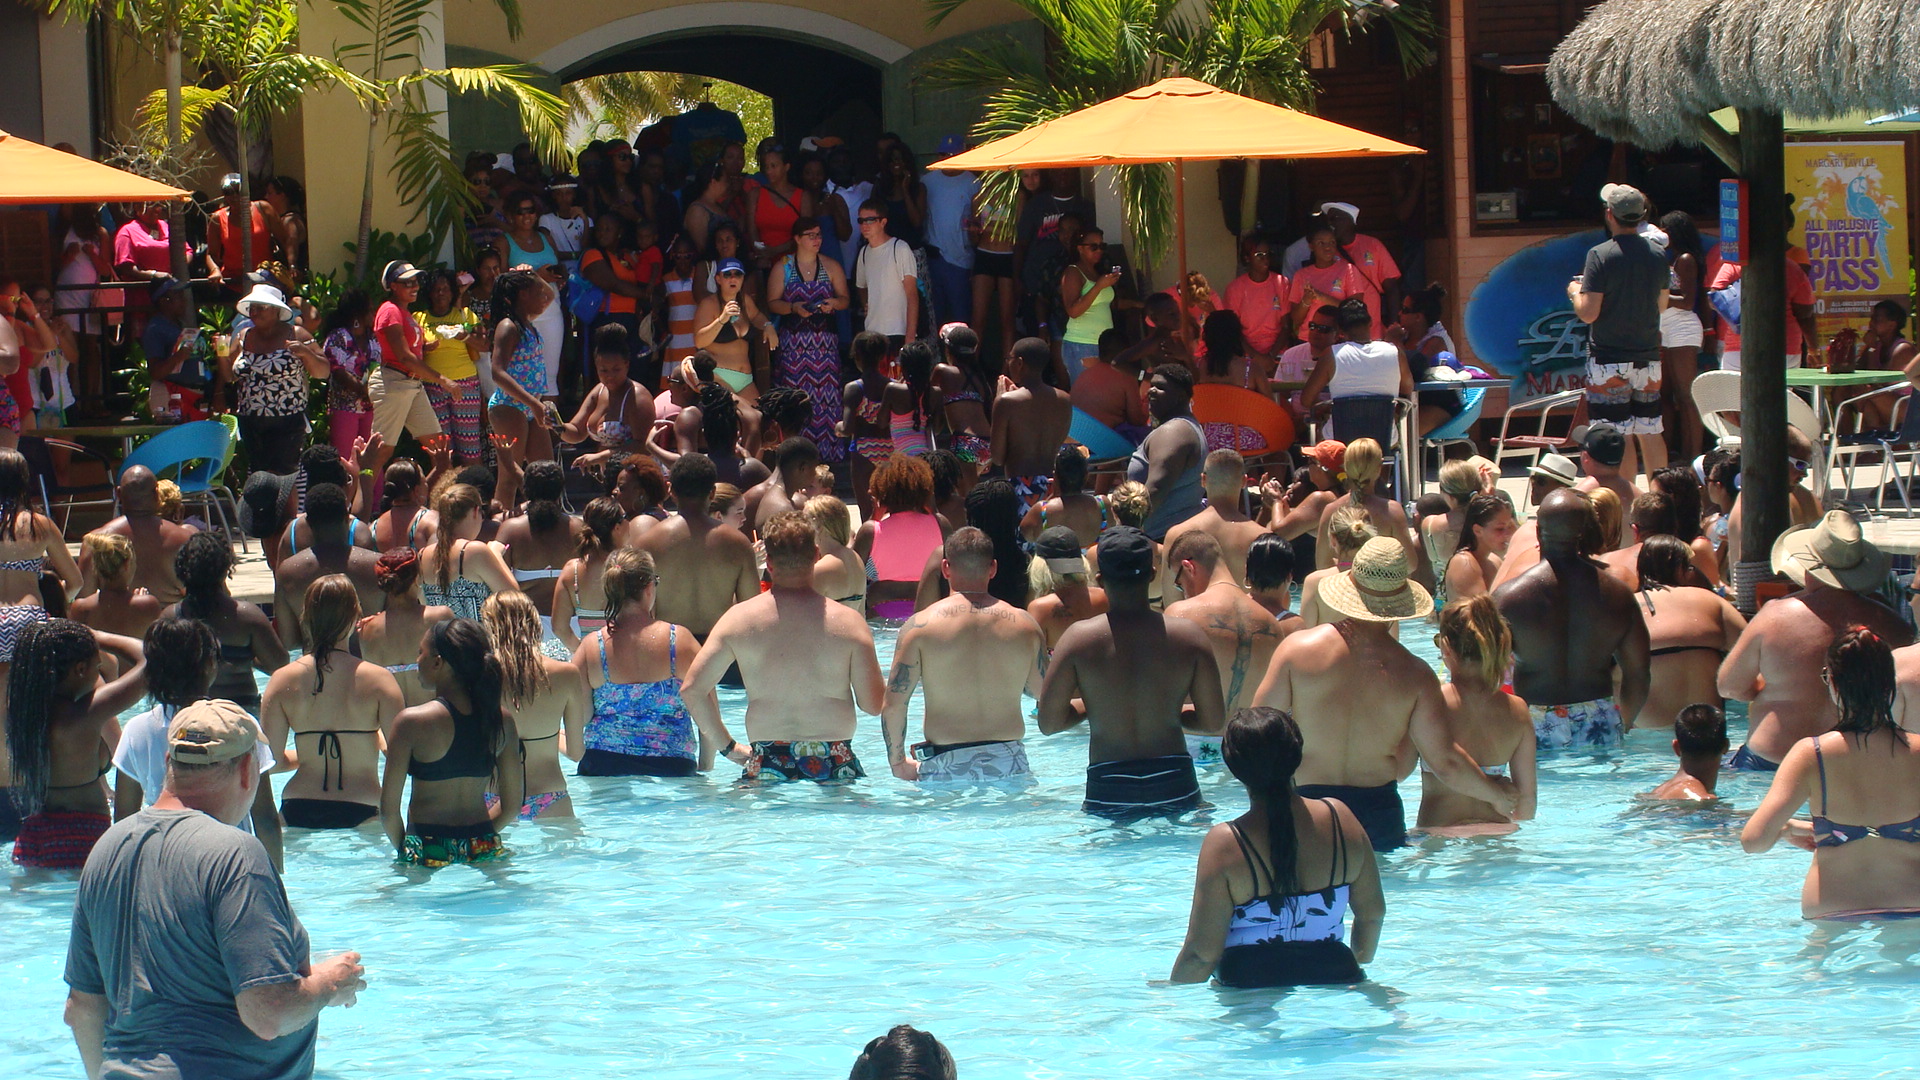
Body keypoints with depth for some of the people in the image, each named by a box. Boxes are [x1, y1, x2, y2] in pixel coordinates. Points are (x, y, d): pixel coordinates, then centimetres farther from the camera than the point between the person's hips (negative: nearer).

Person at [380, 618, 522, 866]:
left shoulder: (412, 721, -11)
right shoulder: (501, 721, 2)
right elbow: (511, 806, 9)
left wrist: (402, 848, 9)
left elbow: (388, 809, -7)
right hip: (483, 850, 5)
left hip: (428, 852, -5)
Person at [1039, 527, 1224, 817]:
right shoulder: (1188, 636, -2)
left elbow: (1049, 723, -1)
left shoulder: (1079, 638, -5)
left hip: (1109, 795, -1)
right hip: (1175, 789, 1)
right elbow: (1214, 721, 3)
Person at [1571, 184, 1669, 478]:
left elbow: (1588, 313, -16)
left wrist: (1575, 291, 4)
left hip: (1608, 359, -5)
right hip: (1648, 357, 5)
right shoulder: (1657, 255, 4)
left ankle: (1626, 499, -3)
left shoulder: (1601, 255, -13)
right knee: (1651, 433, 12)